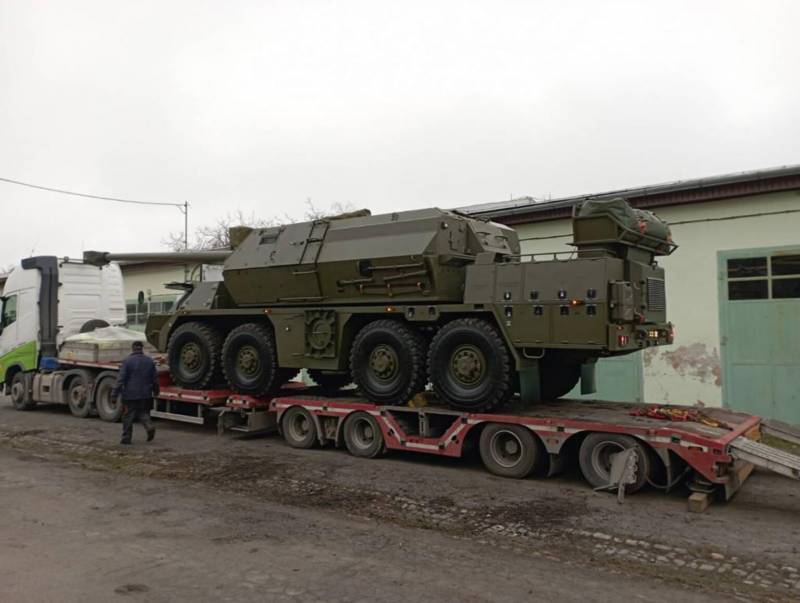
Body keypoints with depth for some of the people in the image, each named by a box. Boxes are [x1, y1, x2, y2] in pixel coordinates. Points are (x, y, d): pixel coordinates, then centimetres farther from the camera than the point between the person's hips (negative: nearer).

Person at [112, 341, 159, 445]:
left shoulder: (127, 361, -10)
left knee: (128, 417, 7)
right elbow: (155, 378, 12)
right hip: (146, 395, 4)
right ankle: (149, 426, -7)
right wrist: (155, 392, 26)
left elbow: (120, 379, -13)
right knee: (143, 413, 18)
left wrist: (114, 394, -9)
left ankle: (126, 438, 12)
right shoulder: (150, 361, 5)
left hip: (130, 395, -4)